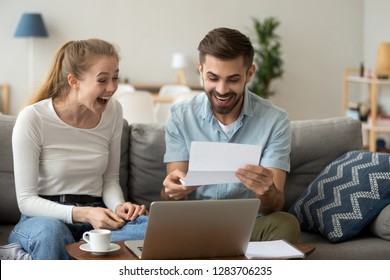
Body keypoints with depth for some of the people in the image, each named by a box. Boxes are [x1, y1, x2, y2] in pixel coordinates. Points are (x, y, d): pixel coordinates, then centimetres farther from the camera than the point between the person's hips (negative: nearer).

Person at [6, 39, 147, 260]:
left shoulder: (113, 111, 2)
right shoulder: (32, 119, -13)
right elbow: (26, 200, -11)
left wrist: (119, 206, -11)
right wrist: (82, 214, -26)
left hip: (95, 215, 4)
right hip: (44, 217, -4)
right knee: (51, 230, -42)